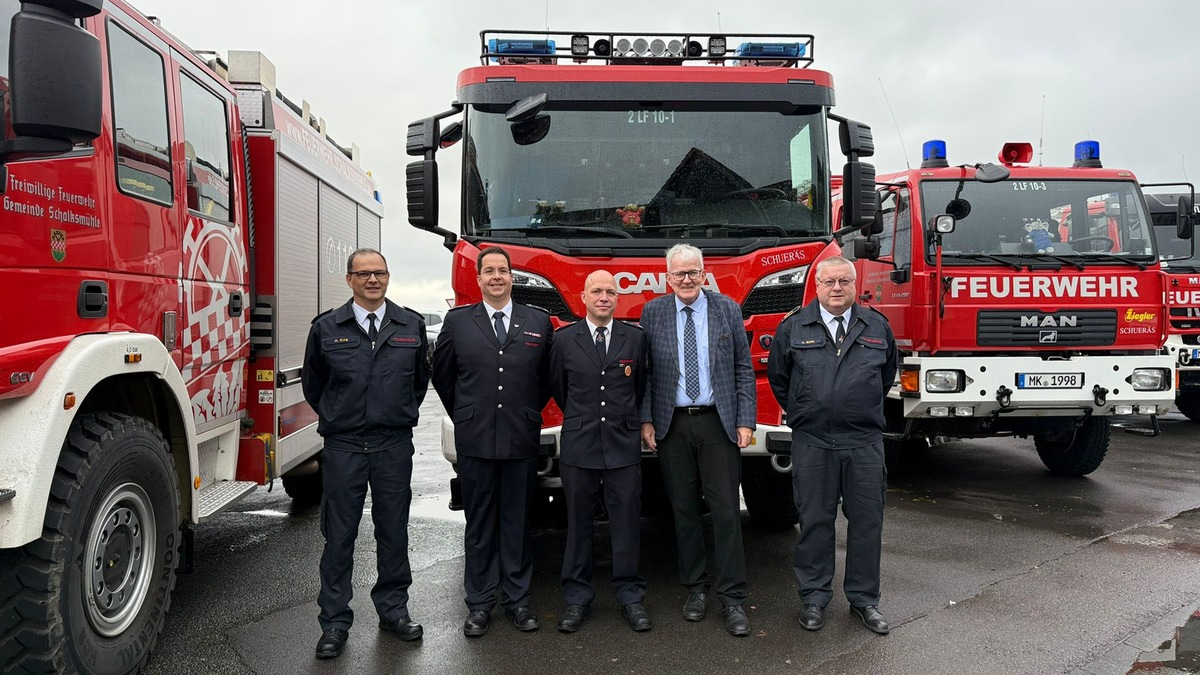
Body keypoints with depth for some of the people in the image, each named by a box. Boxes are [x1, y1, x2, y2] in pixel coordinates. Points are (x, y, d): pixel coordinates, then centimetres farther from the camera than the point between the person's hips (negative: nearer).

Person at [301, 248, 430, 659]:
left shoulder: (411, 325, 3)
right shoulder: (326, 328, 0)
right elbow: (313, 385, 12)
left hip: (395, 445, 1)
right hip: (343, 445, -1)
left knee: (393, 531, 10)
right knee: (339, 536, 5)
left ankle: (393, 609, 25)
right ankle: (335, 621, 17)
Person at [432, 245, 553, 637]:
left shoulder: (539, 323, 5)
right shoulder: (457, 322, 4)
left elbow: (548, 377, 14)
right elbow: (442, 375, 13)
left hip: (522, 440, 1)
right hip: (475, 440, 0)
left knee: (517, 521, 8)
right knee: (479, 523, 7)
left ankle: (517, 600, 20)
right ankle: (479, 604, 17)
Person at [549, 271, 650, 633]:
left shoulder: (635, 338, 4)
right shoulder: (564, 339, 3)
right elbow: (557, 387, 13)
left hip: (624, 445, 0)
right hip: (578, 447, 0)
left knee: (626, 522, 4)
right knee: (578, 524, 7)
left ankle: (631, 597, 16)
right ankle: (577, 599, 18)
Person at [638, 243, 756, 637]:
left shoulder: (728, 310, 3)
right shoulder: (652, 313, 4)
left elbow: (743, 370, 3)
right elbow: (644, 371, 5)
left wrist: (745, 422, -3)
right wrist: (646, 420, -2)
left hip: (718, 423, -1)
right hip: (671, 426, 1)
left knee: (726, 510, -1)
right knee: (683, 510, 8)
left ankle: (732, 598, 8)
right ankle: (695, 588, 22)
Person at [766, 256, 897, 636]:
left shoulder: (876, 327, 8)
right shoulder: (794, 327, 3)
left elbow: (887, 376, 21)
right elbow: (777, 377, 13)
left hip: (865, 443, 2)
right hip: (812, 443, -1)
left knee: (867, 521, 7)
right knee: (814, 522, 5)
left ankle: (864, 599, 21)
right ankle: (814, 597, 18)